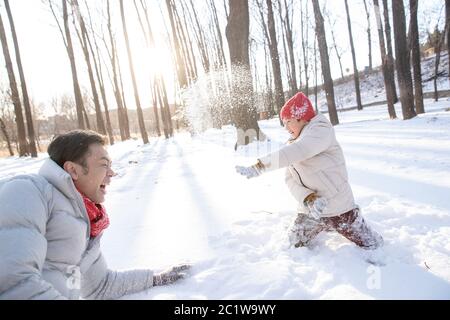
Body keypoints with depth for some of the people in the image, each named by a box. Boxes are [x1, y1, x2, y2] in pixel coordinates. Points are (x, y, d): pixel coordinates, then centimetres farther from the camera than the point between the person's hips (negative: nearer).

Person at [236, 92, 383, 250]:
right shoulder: (292, 144, 4)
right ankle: (323, 227, 37)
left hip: (339, 207, -5)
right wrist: (308, 198, -22)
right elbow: (290, 179, -3)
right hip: (311, 210, 6)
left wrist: (258, 166, -39)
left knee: (373, 245, 6)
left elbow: (295, 152, -35)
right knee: (292, 247, 14)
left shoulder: (321, 130, -17)